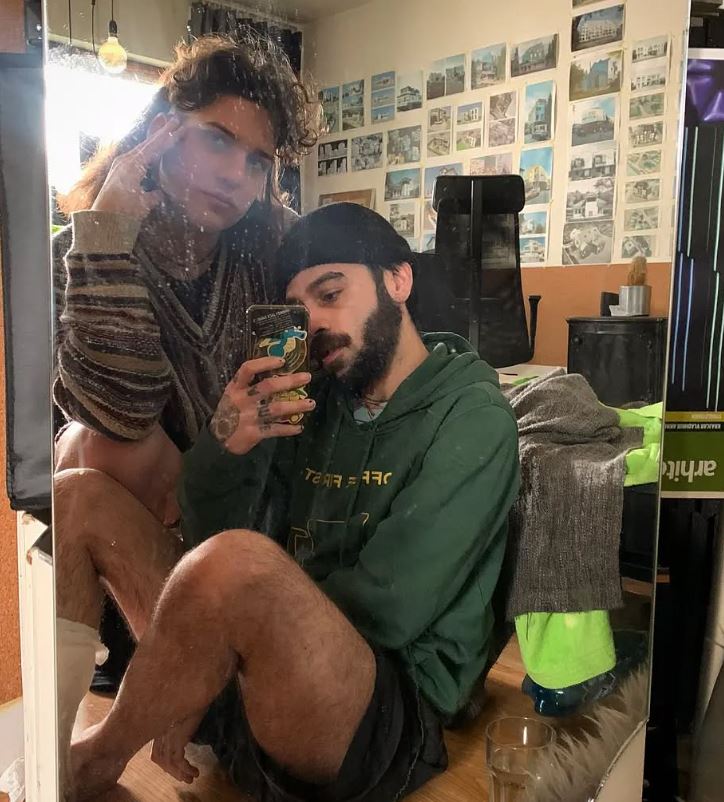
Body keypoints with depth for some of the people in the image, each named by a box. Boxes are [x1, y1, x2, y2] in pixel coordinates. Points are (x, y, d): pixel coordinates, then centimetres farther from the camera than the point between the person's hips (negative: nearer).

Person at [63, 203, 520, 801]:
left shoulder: (471, 415, -7)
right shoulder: (316, 405, 10)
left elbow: (383, 611, -17)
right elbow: (206, 542, 7)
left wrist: (204, 700, -9)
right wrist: (224, 448, -14)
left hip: (388, 712, -6)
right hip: (267, 664, 6)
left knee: (239, 561, -36)